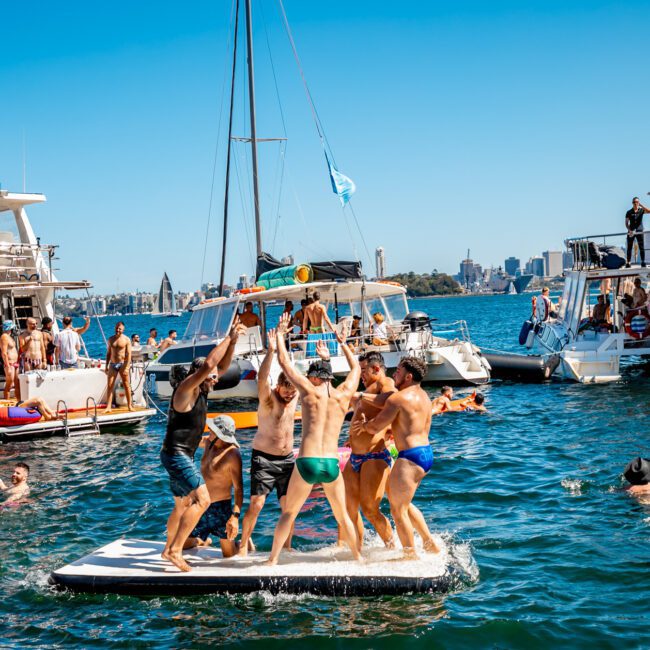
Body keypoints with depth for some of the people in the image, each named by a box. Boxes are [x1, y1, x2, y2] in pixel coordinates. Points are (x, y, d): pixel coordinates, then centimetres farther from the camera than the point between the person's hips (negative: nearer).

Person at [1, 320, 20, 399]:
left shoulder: (9, 336, 15)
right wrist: (8, 367, -23)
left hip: (15, 363, 9)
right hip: (10, 363, -9)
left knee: (18, 384, 12)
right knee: (9, 385, -6)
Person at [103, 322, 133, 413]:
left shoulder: (126, 339, -3)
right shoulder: (111, 339, 9)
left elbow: (129, 354, -8)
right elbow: (108, 353, 14)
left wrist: (127, 367, -16)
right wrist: (106, 366, 9)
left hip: (122, 364, -3)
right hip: (112, 364, 3)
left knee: (126, 385, 3)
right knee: (109, 385, -5)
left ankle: (129, 406, 13)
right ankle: (108, 407, -5)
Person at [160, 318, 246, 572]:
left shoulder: (201, 390, 10)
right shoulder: (186, 389, -16)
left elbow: (222, 366, 16)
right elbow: (207, 365, -30)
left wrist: (232, 341, 2)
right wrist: (228, 338, -24)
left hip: (183, 457, 10)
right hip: (176, 455, -10)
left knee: (183, 504, 18)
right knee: (202, 499, -16)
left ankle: (169, 549, 29)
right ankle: (175, 549, -14)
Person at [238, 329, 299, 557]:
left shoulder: (295, 395, 3)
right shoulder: (268, 397, -14)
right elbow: (261, 378, -33)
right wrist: (271, 351, -43)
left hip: (287, 459, 5)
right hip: (264, 458, -5)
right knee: (256, 504, -10)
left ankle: (286, 547, 15)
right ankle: (243, 545, 2)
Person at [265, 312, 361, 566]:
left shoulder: (310, 391, 0)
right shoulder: (344, 394, 7)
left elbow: (284, 361, 9)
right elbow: (356, 367, 27)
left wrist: (280, 334, 22)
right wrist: (343, 343, 39)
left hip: (307, 462, -2)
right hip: (332, 464, 2)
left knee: (288, 513, 11)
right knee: (342, 515, 20)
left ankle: (272, 560, 8)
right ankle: (358, 558, 25)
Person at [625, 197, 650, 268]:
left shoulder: (641, 210, 3)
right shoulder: (629, 212, 5)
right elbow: (626, 223, 4)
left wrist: (641, 205, -18)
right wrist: (629, 230, -12)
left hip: (639, 231, -1)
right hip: (631, 232, 1)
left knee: (641, 247, -4)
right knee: (629, 248, 1)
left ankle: (643, 262, -1)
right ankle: (628, 263, 4)